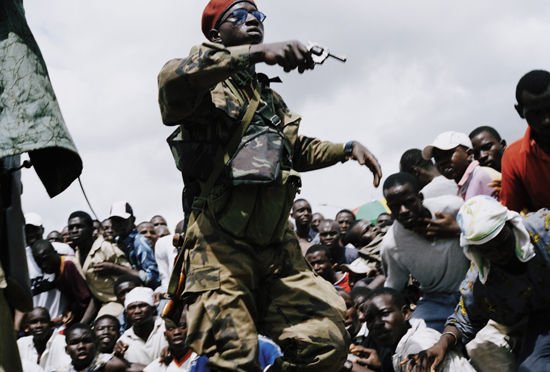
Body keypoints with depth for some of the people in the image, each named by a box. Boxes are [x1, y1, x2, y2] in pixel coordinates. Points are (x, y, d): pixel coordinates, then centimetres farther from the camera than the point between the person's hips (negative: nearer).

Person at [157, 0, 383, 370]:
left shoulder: (270, 98, 28)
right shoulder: (206, 85, 1)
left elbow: (297, 149, 44)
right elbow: (174, 79, -25)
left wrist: (348, 148, 26)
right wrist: (257, 52, -34)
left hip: (278, 247, 7)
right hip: (221, 244, -7)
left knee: (325, 341, -2)